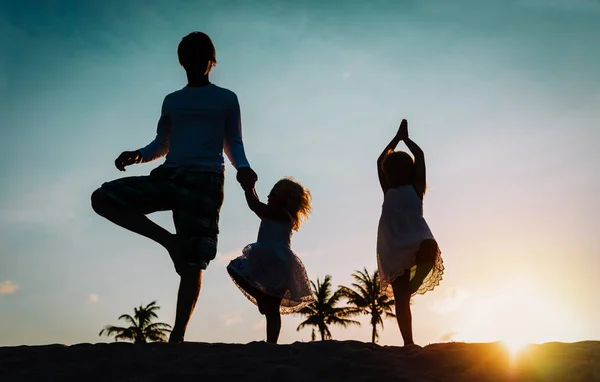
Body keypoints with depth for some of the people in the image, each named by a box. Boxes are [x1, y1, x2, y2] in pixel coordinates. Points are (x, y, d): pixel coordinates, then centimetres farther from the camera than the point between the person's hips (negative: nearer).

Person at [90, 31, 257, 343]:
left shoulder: (226, 99, 14)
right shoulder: (172, 101, 23)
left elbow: (233, 145, 10)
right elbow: (161, 145, 22)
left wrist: (243, 168, -12)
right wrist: (137, 155, 0)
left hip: (205, 179, -4)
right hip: (168, 175, 5)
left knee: (192, 261, -12)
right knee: (102, 198, -14)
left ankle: (176, 338, -10)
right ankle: (170, 240, -9)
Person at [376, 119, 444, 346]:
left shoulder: (414, 188, 10)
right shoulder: (388, 192, 19)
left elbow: (420, 156, 9)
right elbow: (380, 161, 22)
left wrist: (406, 139, 24)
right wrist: (397, 138, 27)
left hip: (415, 241, -2)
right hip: (394, 251, 2)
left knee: (430, 248, -35)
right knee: (400, 298, -4)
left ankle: (416, 281, -21)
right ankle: (408, 342, -3)